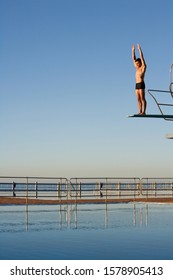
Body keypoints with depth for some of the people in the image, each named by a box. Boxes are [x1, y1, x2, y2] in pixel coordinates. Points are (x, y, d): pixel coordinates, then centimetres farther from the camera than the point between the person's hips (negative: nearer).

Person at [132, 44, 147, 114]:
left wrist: (139, 49, -5)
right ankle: (140, 111, 3)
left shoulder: (143, 67, 1)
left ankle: (143, 112, -11)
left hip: (141, 84, -8)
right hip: (137, 84, 8)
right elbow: (133, 58, 21)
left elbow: (142, 57, -6)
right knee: (138, 99, 4)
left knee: (142, 98, -9)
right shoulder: (137, 68, 19)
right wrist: (133, 50, 19)